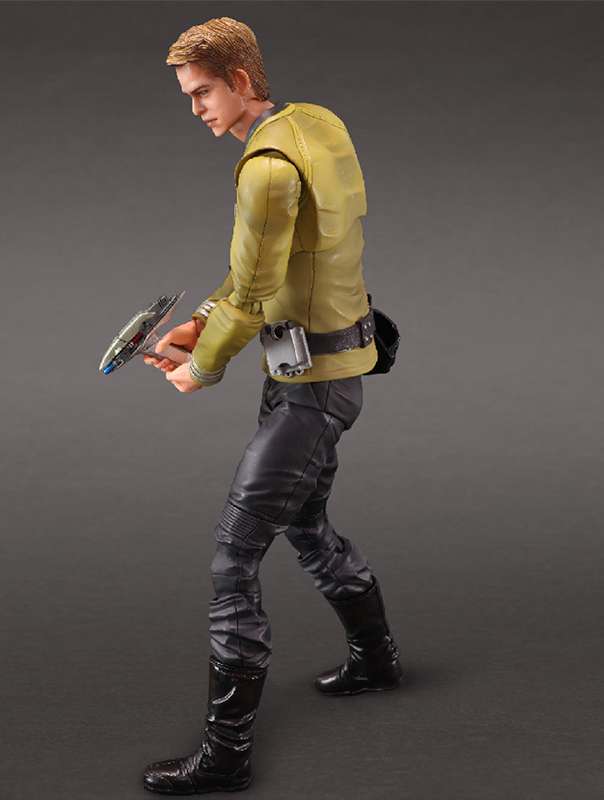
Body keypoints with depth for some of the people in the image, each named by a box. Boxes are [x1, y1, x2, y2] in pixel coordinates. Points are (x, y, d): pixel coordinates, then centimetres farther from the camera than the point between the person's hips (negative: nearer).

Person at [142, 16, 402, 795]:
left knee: (236, 552, -6)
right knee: (304, 523, 27)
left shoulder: (268, 165, -24)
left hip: (311, 382, -10)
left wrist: (203, 370, -3)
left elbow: (252, 298, -21)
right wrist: (200, 322, 9)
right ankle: (376, 657, 45)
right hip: (333, 364, 10)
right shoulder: (319, 124, 7)